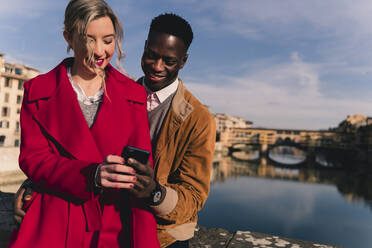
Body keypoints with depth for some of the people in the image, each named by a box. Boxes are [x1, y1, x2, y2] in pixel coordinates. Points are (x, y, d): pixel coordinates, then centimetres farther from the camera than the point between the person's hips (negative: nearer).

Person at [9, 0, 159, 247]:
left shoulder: (134, 94, 2)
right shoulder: (37, 90, 2)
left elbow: (141, 169, -3)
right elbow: (32, 158, -4)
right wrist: (92, 175, -23)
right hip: (54, 225, 0)